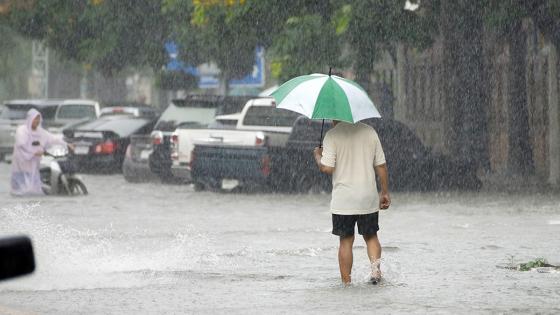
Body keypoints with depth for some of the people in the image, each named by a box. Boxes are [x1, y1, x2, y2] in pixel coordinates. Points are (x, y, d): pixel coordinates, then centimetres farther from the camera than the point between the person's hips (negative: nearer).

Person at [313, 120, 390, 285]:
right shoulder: (369, 132, 4)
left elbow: (327, 168, -14)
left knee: (346, 241, 6)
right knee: (371, 236, 16)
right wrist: (384, 192, 14)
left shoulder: (332, 135, -8)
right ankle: (376, 267, -8)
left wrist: (318, 155, 7)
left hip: (343, 200, -3)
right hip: (369, 198, 3)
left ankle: (346, 281, 7)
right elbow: (381, 166, 5)